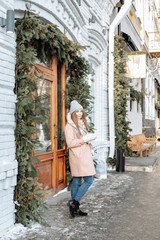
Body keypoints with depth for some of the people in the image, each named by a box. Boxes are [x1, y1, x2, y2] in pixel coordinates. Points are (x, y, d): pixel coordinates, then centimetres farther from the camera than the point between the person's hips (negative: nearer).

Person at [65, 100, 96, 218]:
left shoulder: (82, 124, 19)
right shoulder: (70, 126, -9)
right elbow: (70, 143, -16)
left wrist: (90, 137, 10)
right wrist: (85, 139, -18)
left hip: (85, 155, 9)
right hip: (77, 156, -9)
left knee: (76, 181, 10)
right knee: (89, 180, -11)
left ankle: (75, 208, 14)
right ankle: (74, 202, -7)